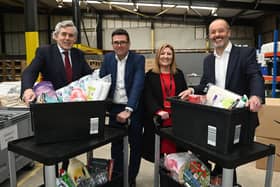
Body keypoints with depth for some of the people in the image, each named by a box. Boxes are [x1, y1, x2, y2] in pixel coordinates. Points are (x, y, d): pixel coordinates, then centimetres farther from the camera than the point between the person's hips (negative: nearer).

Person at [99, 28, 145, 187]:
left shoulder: (138, 59, -9)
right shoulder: (108, 58, 3)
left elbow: (138, 85, -21)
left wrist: (128, 109, -32)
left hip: (134, 108, -2)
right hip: (115, 108, 3)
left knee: (135, 145, 10)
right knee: (116, 144, 14)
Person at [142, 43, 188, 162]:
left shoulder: (179, 74, 14)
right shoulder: (150, 75, 4)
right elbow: (148, 97, -5)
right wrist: (158, 111, -20)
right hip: (157, 118, -2)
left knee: (174, 147, 3)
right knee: (158, 147, 4)